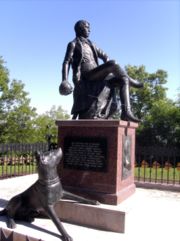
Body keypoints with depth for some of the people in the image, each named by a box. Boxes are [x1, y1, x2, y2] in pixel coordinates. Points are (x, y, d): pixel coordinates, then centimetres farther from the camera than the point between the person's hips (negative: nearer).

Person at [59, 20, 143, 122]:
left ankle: (126, 112, -20)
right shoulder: (73, 44, 9)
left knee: (123, 80, -9)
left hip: (97, 78, 8)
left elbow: (104, 56, 29)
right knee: (113, 63, -28)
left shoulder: (90, 44, 28)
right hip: (85, 77, -7)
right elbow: (66, 63, -3)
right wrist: (65, 80, -19)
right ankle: (130, 80, -3)